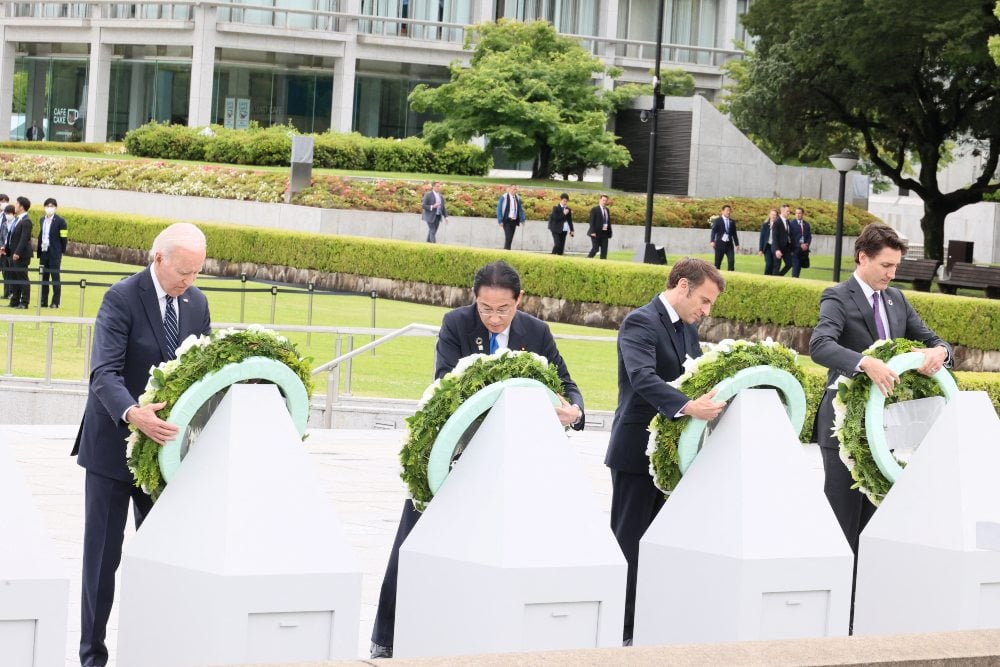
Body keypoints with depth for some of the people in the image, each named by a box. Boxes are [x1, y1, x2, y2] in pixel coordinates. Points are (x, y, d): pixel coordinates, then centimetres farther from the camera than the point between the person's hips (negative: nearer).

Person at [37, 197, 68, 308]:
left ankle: (55, 302, 0)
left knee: (55, 277, -2)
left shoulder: (60, 221, -6)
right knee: (43, 277, 7)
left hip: (54, 254, -6)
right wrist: (39, 252, 10)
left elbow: (64, 238, -6)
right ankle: (43, 301, 12)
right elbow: (40, 236, 15)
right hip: (44, 252, 6)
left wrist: (61, 252, -6)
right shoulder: (43, 220, 12)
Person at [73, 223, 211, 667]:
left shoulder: (197, 303, 4)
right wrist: (131, 413, -42)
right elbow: (104, 373, -24)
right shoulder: (122, 299, -15)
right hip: (114, 446, -5)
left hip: (165, 444, 5)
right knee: (102, 556, 2)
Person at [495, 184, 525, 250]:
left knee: (510, 237, 7)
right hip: (507, 220, -5)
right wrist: (500, 221, -11)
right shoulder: (504, 197, -8)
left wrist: (522, 219, 4)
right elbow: (499, 209, -6)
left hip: (514, 220, 5)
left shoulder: (517, 198, 7)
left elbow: (520, 209, 14)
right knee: (508, 237, -15)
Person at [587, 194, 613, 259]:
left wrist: (609, 232, 8)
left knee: (604, 250, 1)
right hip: (596, 233, -6)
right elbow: (592, 221, -10)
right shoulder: (595, 209, -4)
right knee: (595, 248, -8)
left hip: (605, 233, 6)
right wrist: (593, 232, -19)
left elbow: (608, 221, 15)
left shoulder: (607, 210, 15)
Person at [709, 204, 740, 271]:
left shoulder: (732, 222, 12)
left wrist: (737, 244, 11)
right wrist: (712, 241, -20)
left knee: (731, 261, -9)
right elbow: (713, 231, -7)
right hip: (720, 244, -3)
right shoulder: (717, 220, 0)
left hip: (729, 244, 3)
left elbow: (734, 233, 14)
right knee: (717, 263, 1)